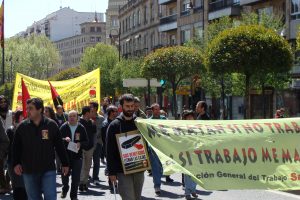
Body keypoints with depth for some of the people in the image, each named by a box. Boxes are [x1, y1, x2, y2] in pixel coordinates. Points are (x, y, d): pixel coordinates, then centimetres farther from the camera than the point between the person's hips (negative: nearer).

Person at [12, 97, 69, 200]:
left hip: (48, 169, -2)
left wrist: (65, 163, 4)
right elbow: (16, 147, 8)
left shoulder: (51, 125, -3)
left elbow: (60, 146, 2)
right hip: (29, 171, 2)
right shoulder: (22, 126, 1)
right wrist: (16, 163, -2)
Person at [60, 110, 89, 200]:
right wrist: (64, 139, -23)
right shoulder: (63, 127, 0)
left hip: (77, 156, 1)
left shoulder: (81, 128, 3)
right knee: (64, 174, 5)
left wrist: (80, 144, -16)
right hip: (65, 155, 0)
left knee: (76, 177, 2)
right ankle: (65, 188, 36)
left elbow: (86, 142, 4)